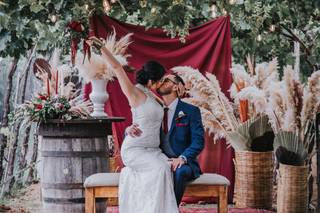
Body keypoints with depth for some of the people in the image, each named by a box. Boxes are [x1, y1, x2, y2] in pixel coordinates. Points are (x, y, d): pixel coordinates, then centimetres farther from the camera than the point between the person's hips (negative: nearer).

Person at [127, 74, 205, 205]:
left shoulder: (191, 111, 0)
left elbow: (198, 141, -9)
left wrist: (182, 158, -27)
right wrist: (130, 130, -17)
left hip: (183, 163, -3)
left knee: (179, 171, -37)